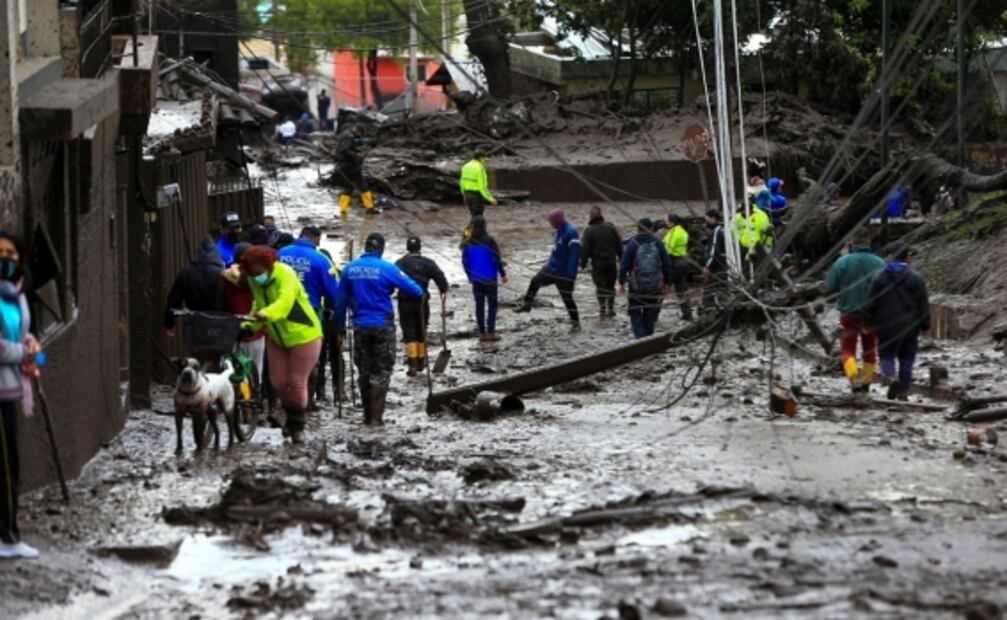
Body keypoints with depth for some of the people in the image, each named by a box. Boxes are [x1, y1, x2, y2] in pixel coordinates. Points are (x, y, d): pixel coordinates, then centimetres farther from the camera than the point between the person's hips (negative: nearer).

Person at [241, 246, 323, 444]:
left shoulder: (285, 275, -28)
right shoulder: (254, 282, -6)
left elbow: (285, 302, -45)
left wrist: (266, 315, -63)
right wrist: (250, 325, -11)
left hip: (303, 335, -6)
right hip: (276, 338, 6)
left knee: (297, 383, -2)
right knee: (278, 382, 6)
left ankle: (297, 426, 15)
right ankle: (291, 415, 31)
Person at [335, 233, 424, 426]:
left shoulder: (349, 269, 0)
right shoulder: (387, 269, -13)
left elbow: (341, 301, 5)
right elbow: (414, 290, -10)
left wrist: (340, 328, 13)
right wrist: (420, 292, 14)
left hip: (360, 326, 4)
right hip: (383, 325, -4)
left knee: (364, 371, 15)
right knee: (381, 372, 2)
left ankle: (368, 415, 20)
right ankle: (376, 417, -5)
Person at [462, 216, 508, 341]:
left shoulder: (468, 243, -2)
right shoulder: (489, 241, -15)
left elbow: (465, 262, 5)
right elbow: (497, 259, -13)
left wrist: (470, 276, 21)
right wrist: (503, 274, -1)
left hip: (476, 279, 4)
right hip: (489, 279, -4)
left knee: (479, 305, 11)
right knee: (492, 304, 8)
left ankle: (482, 333, 12)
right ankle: (491, 332, 5)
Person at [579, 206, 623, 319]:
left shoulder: (589, 231, -10)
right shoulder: (611, 227, 2)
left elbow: (585, 249, -9)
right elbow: (619, 244, 5)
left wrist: (583, 263, 0)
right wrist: (621, 258, 14)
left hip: (598, 263, -4)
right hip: (611, 262, 4)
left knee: (600, 287, 0)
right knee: (610, 285, 15)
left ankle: (603, 309, -10)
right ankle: (611, 308, 18)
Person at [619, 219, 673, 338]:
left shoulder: (632, 244, -9)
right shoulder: (658, 244, 0)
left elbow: (624, 265, -7)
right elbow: (667, 265, 5)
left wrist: (621, 282, 4)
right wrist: (667, 282, 15)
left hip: (636, 287, -3)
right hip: (655, 287, 3)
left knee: (635, 315, 7)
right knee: (650, 314, 16)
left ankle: (640, 336, -11)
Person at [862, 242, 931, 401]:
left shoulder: (880, 276, -3)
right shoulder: (916, 278, -5)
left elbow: (870, 303, -2)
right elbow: (923, 304, -3)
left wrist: (868, 323, 7)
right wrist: (925, 325, 7)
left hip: (886, 327, 0)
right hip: (909, 327, 0)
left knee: (886, 355, 10)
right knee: (906, 359, 9)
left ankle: (891, 377, -20)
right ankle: (903, 393, 9)